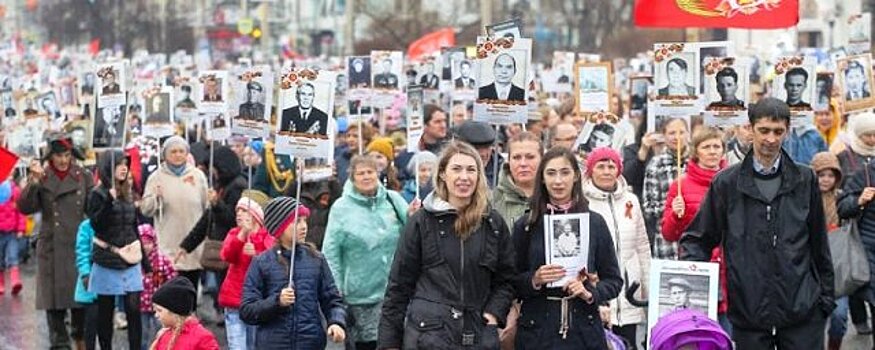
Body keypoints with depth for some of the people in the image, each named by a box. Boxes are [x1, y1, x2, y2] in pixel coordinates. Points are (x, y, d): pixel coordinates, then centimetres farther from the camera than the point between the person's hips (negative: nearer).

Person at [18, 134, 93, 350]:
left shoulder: (84, 177, 4)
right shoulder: (42, 178, 3)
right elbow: (25, 208, -7)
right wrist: (34, 181, -18)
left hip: (79, 247, 0)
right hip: (52, 249, 0)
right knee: (54, 300, 0)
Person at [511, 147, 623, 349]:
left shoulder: (595, 223, 5)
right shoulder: (525, 226, 4)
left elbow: (613, 280, 8)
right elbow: (512, 283, 5)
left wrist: (590, 293, -9)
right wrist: (534, 280, -13)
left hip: (583, 331, 0)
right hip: (537, 331, 0)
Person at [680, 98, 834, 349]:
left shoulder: (805, 180, 7)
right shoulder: (727, 183, 3)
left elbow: (818, 242, 11)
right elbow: (698, 238, 8)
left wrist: (826, 297, 10)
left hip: (802, 310, 0)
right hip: (748, 311, 0)